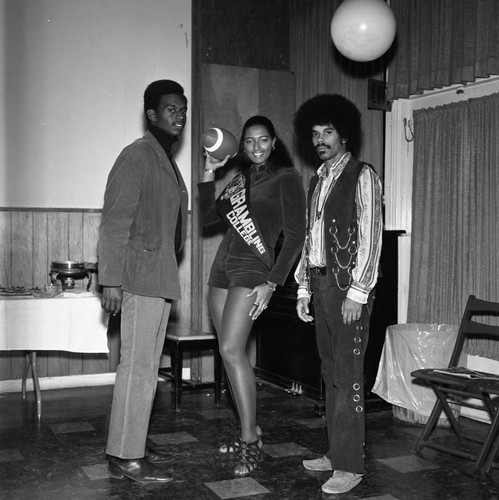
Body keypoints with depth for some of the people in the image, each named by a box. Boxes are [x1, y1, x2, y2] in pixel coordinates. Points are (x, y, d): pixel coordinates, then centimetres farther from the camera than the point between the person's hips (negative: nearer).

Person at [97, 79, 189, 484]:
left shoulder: (167, 161, 19)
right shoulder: (137, 156, -9)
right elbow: (115, 222, -15)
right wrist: (112, 280, -19)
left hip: (161, 279, 9)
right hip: (141, 278, -9)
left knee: (148, 367, 13)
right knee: (138, 367, -6)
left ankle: (135, 446, 23)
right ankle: (126, 458, 3)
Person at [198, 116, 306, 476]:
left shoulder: (287, 178, -1)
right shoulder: (240, 179, 19)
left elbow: (295, 236, -7)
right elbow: (209, 217, 16)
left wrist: (272, 282, -14)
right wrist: (209, 174, 9)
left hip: (253, 268, -7)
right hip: (224, 265, 7)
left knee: (231, 349, -17)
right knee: (232, 352, 7)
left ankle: (251, 442, -9)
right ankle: (250, 431, 18)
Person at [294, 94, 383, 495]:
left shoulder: (362, 176, -4)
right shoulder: (317, 181, 18)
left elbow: (371, 237, -11)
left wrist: (357, 292, -17)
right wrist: (304, 288, 13)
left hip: (348, 285, -7)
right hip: (320, 282, 7)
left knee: (348, 374, -6)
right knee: (331, 371, 11)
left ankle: (351, 465, 0)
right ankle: (336, 452, 21)